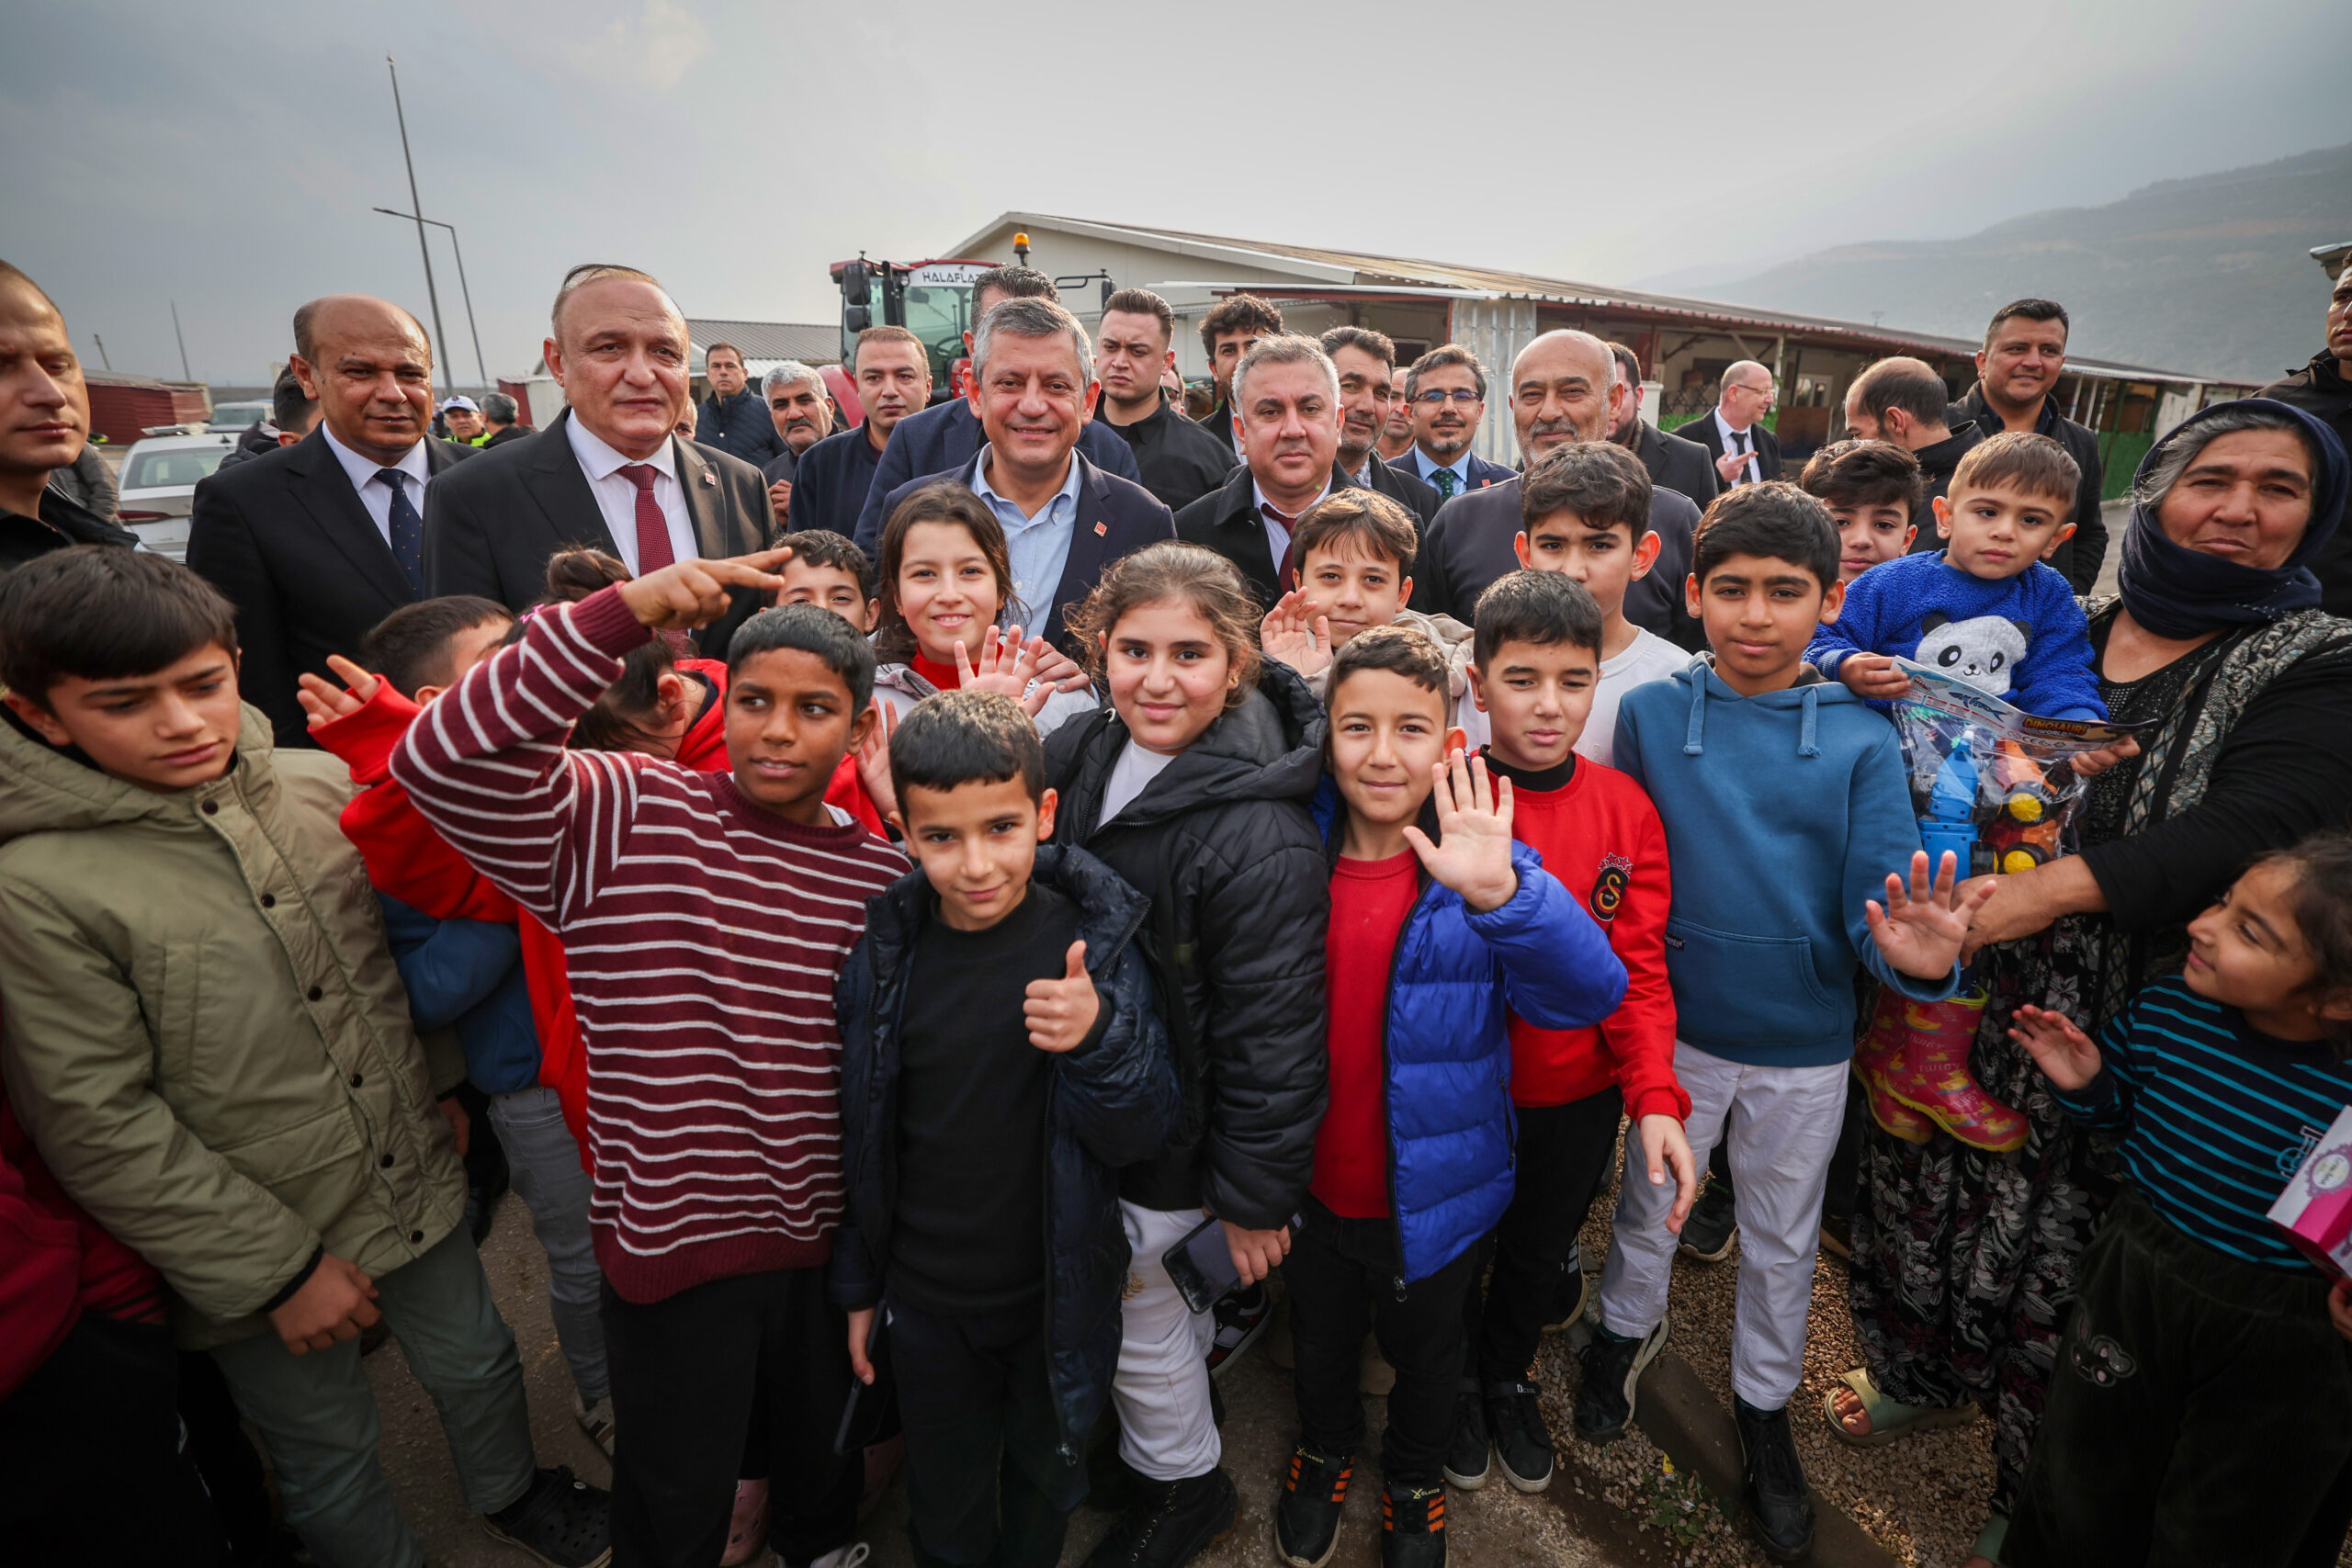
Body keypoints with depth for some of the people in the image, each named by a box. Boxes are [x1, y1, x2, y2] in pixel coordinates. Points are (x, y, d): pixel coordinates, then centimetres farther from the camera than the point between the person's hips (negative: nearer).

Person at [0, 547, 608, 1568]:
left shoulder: (322, 785, -7)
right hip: (256, 1249, -4)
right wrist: (280, 1266, -13)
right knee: (332, 1457, 18)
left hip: (416, 1180, 4)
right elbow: (99, 1127, -16)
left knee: (478, 1364, 25)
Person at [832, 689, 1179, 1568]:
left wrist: (1099, 1038, -36)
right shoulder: (884, 956, -12)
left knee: (1045, 1482, 25)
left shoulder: (1093, 944, -18)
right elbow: (864, 1141, 1)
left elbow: (1143, 1137, -17)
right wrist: (858, 1286, 8)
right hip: (927, 1301, 1)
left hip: (1058, 1298, -1)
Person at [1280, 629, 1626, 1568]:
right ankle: (1325, 1450, 60)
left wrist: (1500, 895, -50)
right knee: (1319, 1345, 28)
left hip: (1432, 1196, -2)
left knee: (1425, 1353, 27)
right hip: (1312, 1190, 2)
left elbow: (1591, 993, -34)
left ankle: (1414, 1476, 58)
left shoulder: (1481, 865, -20)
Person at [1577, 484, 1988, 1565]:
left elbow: (1878, 899, -14)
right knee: (1649, 1206, 21)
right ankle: (1627, 1328, 51)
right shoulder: (1648, 715, -10)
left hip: (1805, 1045, 1)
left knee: (1782, 1241, 21)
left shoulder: (1862, 742, -9)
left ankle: (1765, 1406, 47)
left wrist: (1914, 954, -35)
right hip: (1674, 1027, 0)